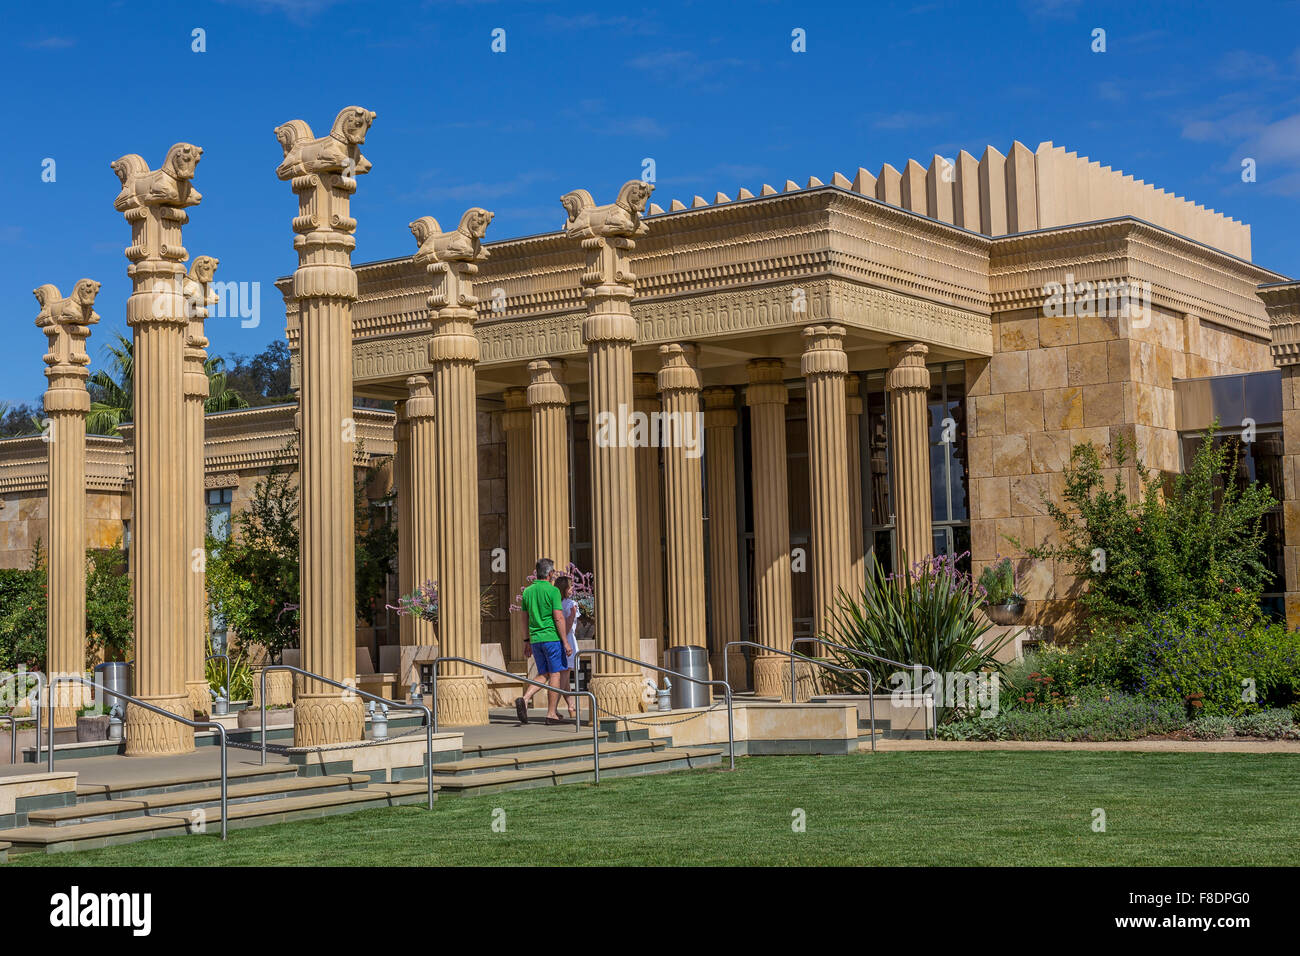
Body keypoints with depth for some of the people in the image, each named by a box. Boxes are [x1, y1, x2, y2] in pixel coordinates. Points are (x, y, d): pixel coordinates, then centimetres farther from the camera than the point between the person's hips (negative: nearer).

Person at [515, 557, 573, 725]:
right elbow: (558, 618, -14)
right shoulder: (553, 591, -9)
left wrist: (527, 642, 20)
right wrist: (565, 642, -11)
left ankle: (525, 699, -10)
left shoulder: (527, 591, 9)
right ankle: (551, 714, 1)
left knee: (543, 675, 13)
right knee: (555, 674, 2)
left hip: (535, 639, 6)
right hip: (552, 637, -6)